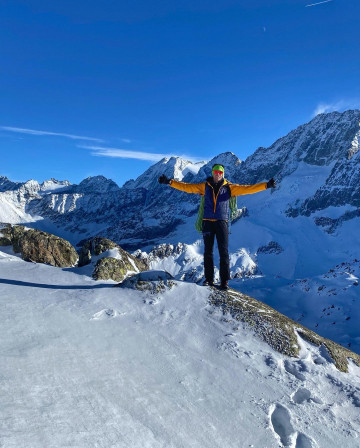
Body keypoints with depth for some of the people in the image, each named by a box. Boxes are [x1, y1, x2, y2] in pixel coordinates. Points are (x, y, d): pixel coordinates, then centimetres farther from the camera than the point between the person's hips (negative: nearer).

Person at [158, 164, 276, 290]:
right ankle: (209, 279, 14)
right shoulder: (205, 186, 8)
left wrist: (266, 185, -10)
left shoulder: (229, 187, 5)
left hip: (222, 222, -1)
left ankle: (224, 280, 4)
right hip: (208, 222, 1)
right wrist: (170, 182, -3)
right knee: (208, 251, 6)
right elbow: (187, 187, 5)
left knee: (223, 252, -3)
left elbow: (247, 188, -1)